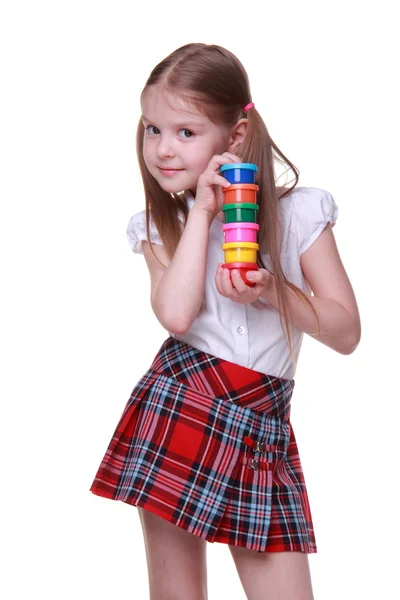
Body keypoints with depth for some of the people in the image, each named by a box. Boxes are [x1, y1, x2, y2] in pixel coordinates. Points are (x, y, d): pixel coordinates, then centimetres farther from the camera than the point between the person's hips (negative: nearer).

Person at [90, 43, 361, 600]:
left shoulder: (298, 213, -1)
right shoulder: (159, 225, 4)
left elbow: (347, 332, -2)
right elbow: (176, 314, -16)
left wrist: (274, 293, -18)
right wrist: (203, 211, -11)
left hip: (262, 429, -1)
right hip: (177, 409, 1)